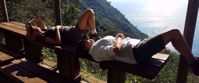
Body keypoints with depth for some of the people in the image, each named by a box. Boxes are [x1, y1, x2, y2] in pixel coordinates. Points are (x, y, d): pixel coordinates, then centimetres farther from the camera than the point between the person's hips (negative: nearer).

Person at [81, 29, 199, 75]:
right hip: (137, 52, -10)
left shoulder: (98, 45, 21)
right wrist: (118, 38, -6)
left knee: (173, 36, 15)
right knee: (174, 33, -9)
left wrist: (120, 38, 8)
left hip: (137, 45, 10)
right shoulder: (95, 49, -10)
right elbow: (116, 50, -24)